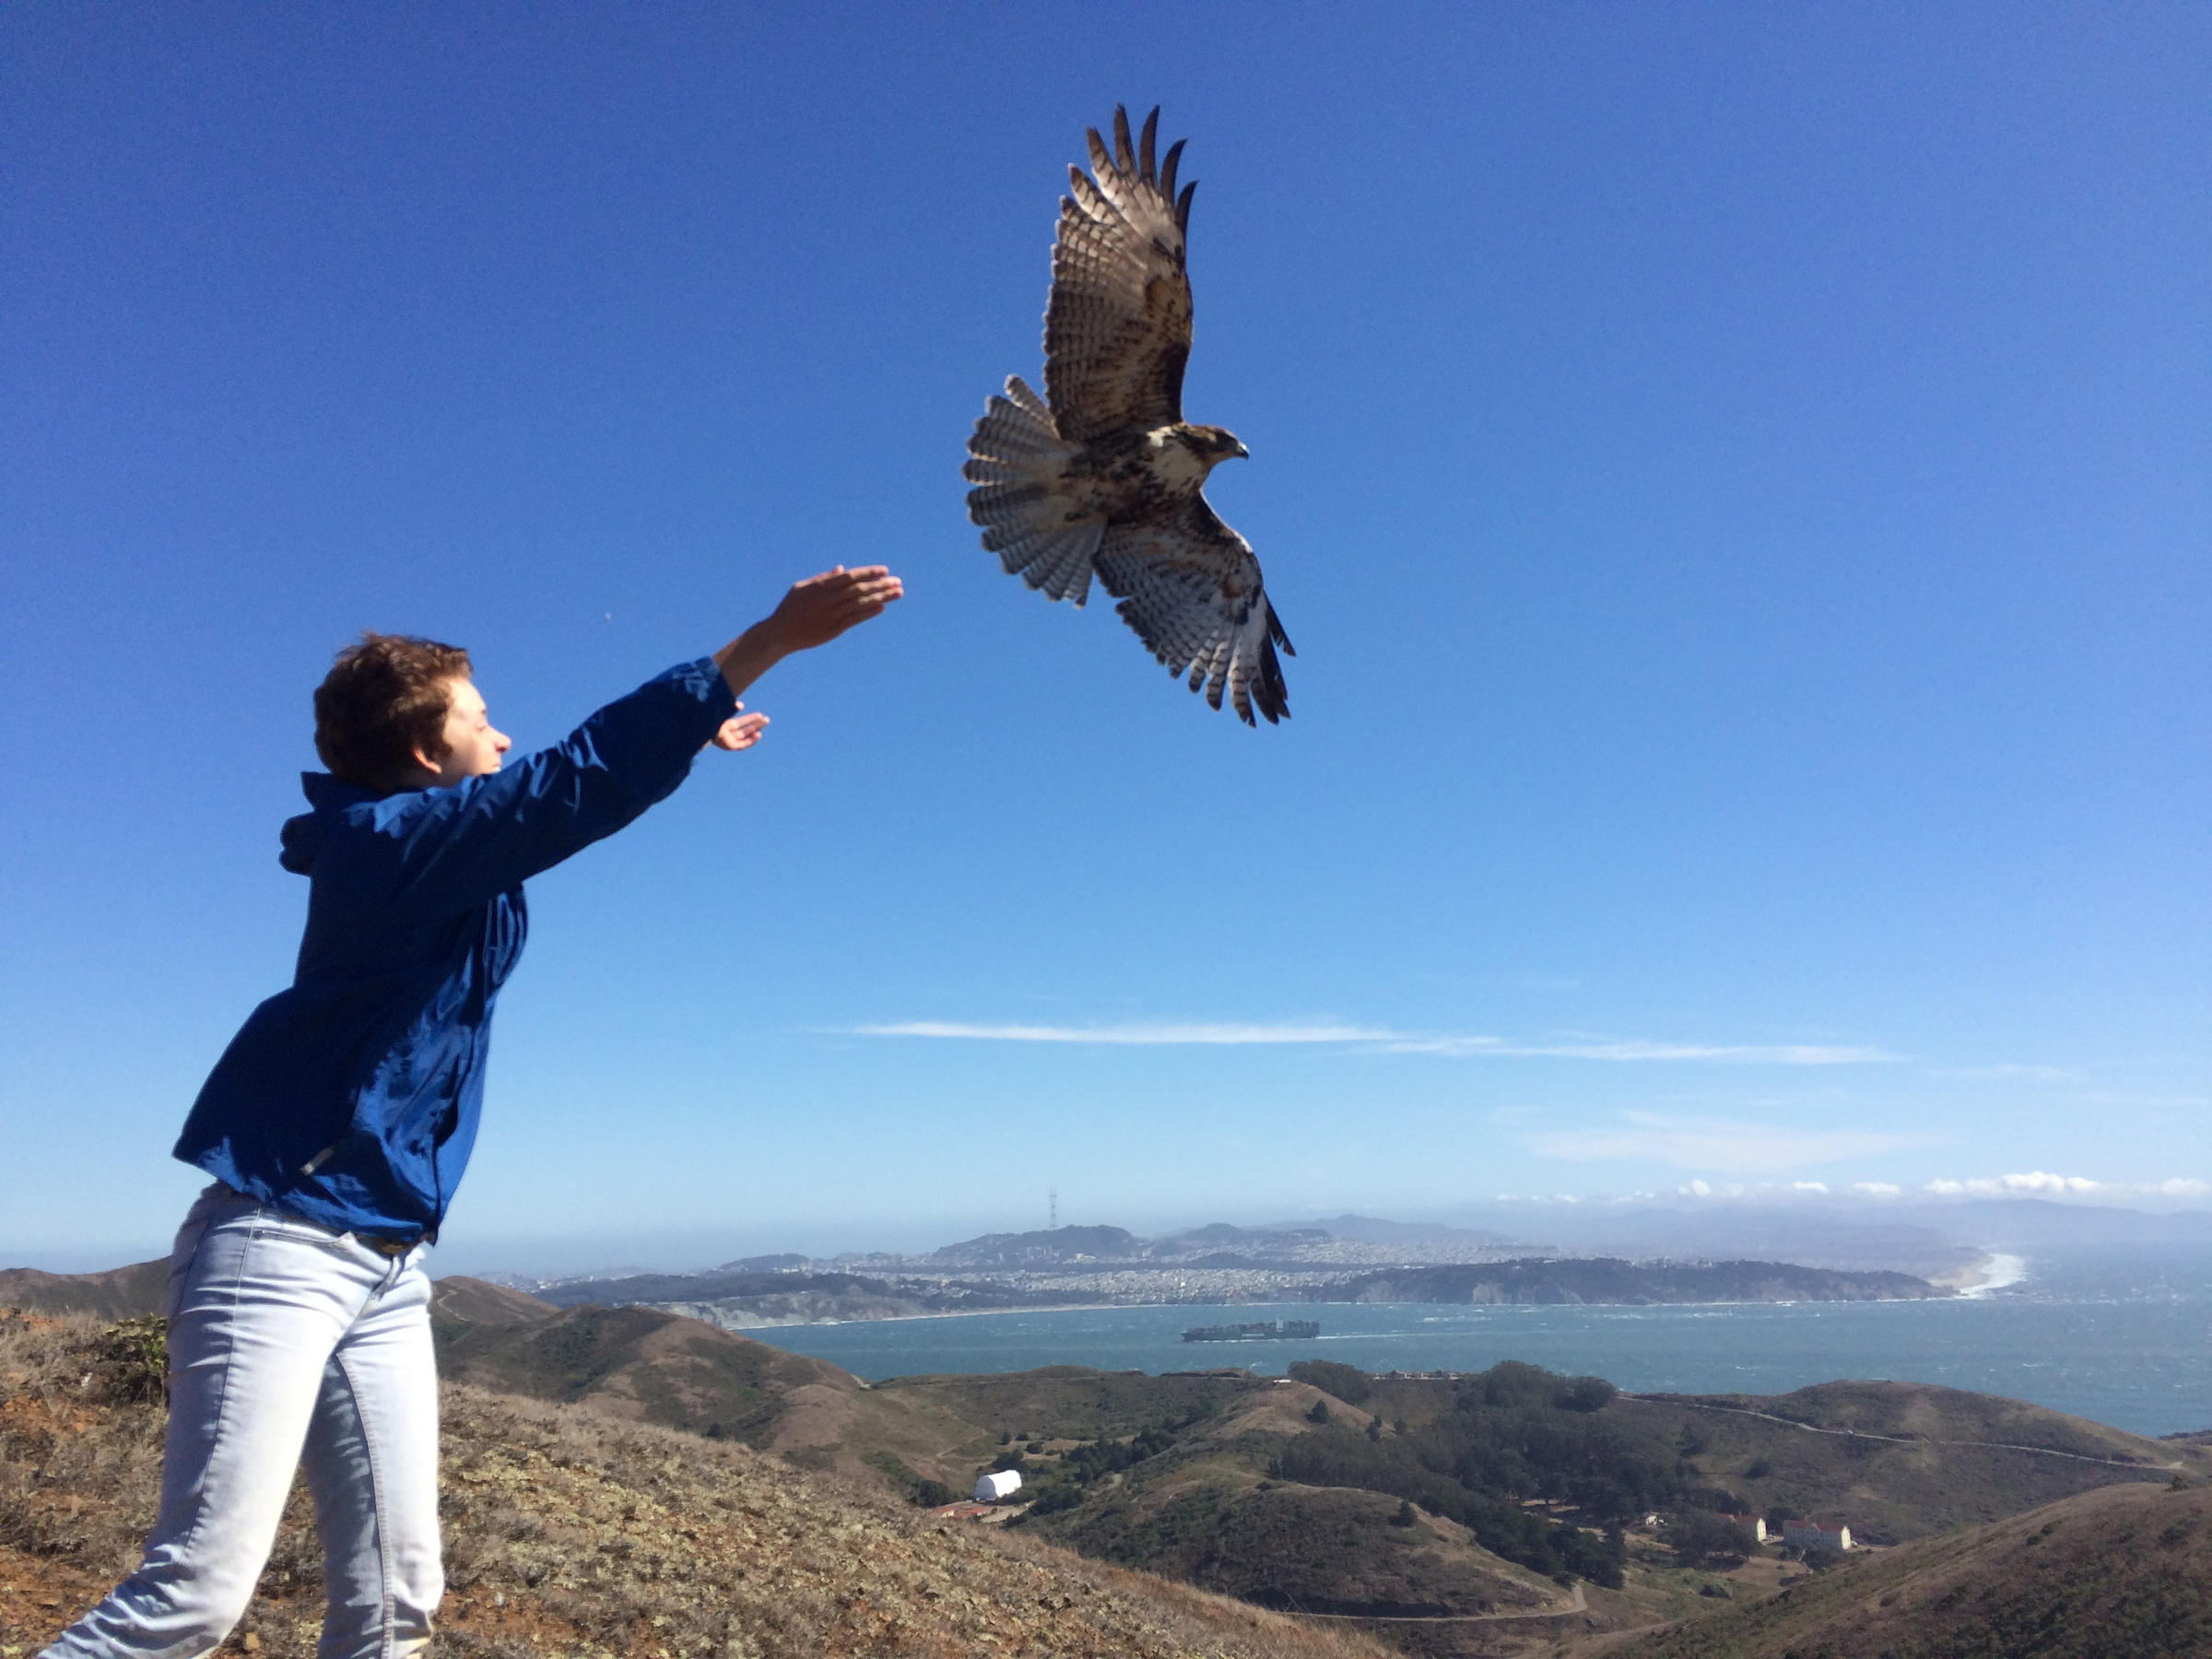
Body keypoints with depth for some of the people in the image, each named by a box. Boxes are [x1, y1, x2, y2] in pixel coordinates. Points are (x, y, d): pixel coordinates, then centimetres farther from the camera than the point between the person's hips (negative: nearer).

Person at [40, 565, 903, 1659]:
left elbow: (568, 803, 33)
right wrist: (770, 639, -27)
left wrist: (686, 741, 39)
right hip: (283, 1242, -9)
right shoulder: (393, 838, -13)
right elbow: (573, 781, -25)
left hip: (386, 1268, 9)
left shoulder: (447, 855, 13)